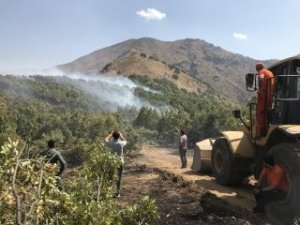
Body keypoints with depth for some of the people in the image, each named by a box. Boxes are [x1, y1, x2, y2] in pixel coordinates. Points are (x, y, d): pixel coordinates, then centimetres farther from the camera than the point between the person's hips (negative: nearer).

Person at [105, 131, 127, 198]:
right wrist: (121, 135, 20)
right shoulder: (121, 143, -14)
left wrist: (111, 134, 23)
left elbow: (106, 140, 13)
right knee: (119, 178, 8)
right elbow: (125, 141, 12)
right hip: (120, 162, -1)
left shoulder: (110, 143, -11)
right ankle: (118, 193, 13)